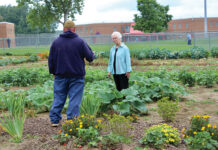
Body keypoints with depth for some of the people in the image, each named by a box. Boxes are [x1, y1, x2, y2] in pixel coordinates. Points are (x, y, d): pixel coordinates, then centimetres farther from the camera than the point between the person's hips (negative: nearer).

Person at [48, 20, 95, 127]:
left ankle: (54, 120, 16)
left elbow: (51, 59, 7)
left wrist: (53, 72, 18)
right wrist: (91, 53, 19)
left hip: (60, 75, 3)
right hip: (76, 77, -3)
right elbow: (90, 57, -3)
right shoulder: (80, 42, -7)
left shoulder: (56, 42, 2)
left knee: (58, 98, 12)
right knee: (75, 99, 3)